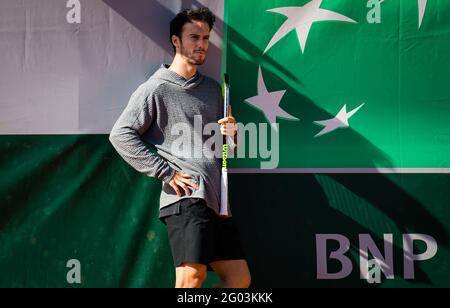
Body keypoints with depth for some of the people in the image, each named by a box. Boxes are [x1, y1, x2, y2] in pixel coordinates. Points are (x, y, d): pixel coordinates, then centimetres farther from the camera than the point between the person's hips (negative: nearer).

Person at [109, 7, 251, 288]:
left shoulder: (213, 89, 21)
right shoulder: (156, 89, 0)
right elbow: (120, 135, -9)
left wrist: (230, 134, 5)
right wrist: (166, 172, -13)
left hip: (216, 201, 8)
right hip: (186, 199, -7)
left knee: (239, 278, 5)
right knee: (193, 277, -18)